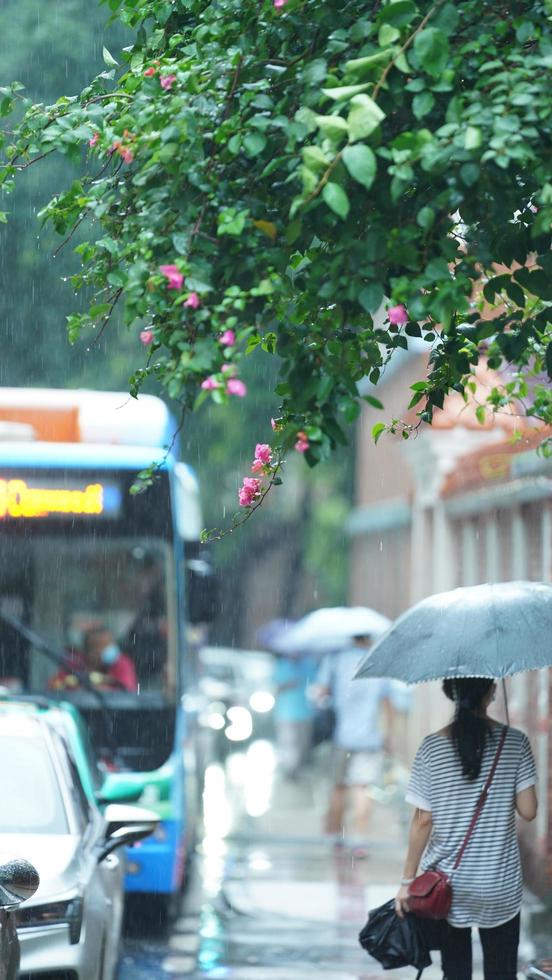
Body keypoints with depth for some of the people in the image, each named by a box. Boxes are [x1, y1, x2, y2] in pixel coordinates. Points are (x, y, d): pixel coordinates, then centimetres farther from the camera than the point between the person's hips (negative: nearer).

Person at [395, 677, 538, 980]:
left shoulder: (432, 748, -8)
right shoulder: (515, 742, -7)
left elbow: (423, 821, -8)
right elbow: (528, 811, -7)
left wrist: (408, 880, -1)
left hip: (448, 884, 0)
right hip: (500, 885, 0)